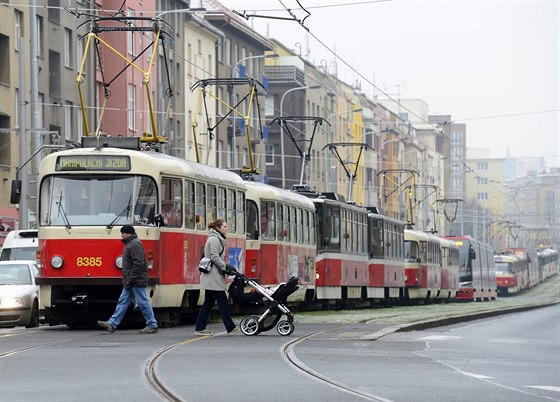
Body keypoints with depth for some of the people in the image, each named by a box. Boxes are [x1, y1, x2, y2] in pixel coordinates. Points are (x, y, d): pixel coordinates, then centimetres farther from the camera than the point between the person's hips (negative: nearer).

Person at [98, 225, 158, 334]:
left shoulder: (135, 245, -15)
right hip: (130, 282, 11)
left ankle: (152, 325, 3)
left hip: (137, 281, -11)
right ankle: (112, 324, 6)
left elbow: (138, 264, -23)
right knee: (123, 302, 7)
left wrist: (130, 279, -22)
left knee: (143, 303, -4)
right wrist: (127, 280, 19)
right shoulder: (130, 244, 18)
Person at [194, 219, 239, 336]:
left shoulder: (217, 239, 21)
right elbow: (214, 257, -19)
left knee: (208, 303, 9)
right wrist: (225, 267, -16)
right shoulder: (214, 239, -11)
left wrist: (225, 267, 13)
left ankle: (200, 328, 8)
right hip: (213, 277, -11)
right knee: (222, 302, -6)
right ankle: (230, 327, -4)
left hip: (211, 277, 11)